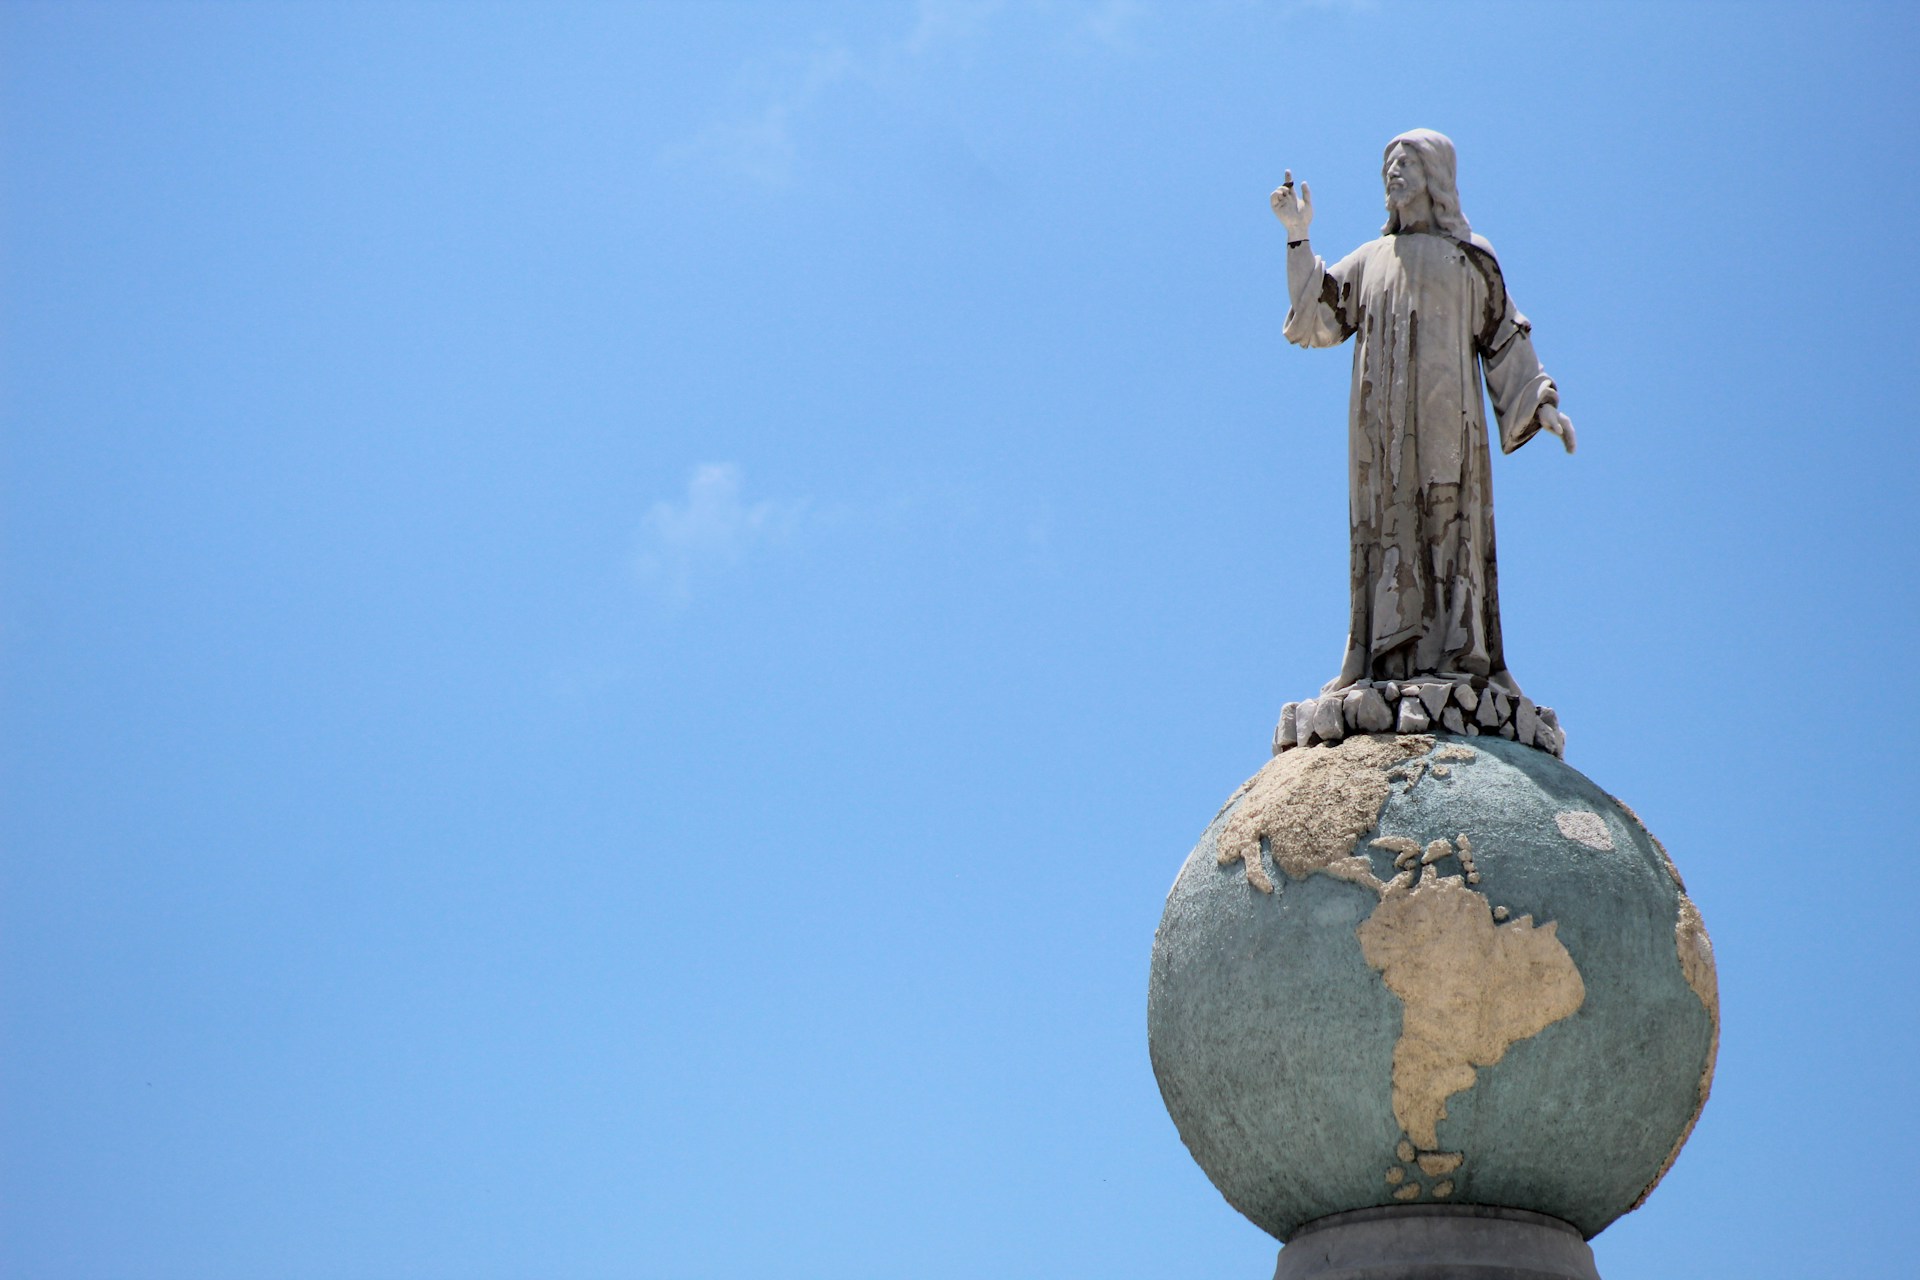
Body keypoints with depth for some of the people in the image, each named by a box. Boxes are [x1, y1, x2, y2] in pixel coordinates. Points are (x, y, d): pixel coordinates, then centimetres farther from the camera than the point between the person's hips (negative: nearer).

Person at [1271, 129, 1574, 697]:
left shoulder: (1469, 257, 14)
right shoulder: (1370, 260, 22)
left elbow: (1505, 339, 11)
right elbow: (1317, 319, 13)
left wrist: (1542, 405, -1)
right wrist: (1298, 235, 9)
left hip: (1445, 417, -2)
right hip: (1382, 425, 3)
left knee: (1449, 527, -12)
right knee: (1387, 531, -6)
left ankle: (1459, 659, -17)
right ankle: (1387, 661, -12)